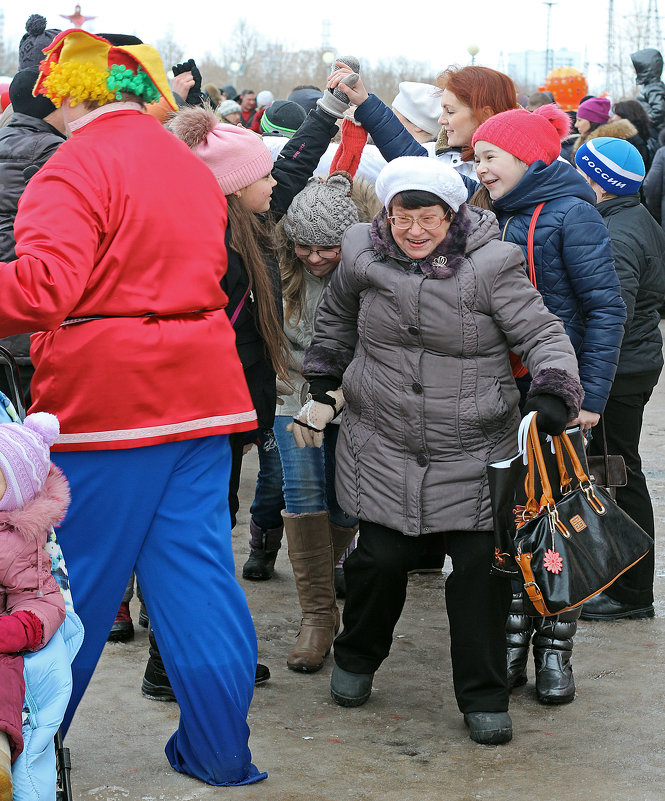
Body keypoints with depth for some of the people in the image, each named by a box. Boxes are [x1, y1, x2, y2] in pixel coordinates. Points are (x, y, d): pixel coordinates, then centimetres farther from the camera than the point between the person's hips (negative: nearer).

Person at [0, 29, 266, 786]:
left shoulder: (74, 168, -12)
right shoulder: (193, 166, 14)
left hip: (104, 401, -7)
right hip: (198, 391, 7)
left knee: (73, 580, 6)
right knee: (198, 573, 10)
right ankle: (220, 750, 14)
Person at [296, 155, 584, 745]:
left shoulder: (489, 265, -11)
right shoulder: (364, 256, -1)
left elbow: (543, 334, -11)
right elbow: (336, 319, 19)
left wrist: (555, 393, -29)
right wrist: (324, 390, 17)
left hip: (475, 449, -2)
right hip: (385, 447, 2)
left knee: (481, 565, -4)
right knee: (380, 557, 3)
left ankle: (484, 697, 13)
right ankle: (356, 661, 33)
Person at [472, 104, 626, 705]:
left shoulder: (570, 213, -11)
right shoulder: (499, 217, 10)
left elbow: (607, 307, -15)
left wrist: (592, 395, -19)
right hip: (504, 392, 6)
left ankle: (555, 651, 11)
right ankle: (514, 642, 17)